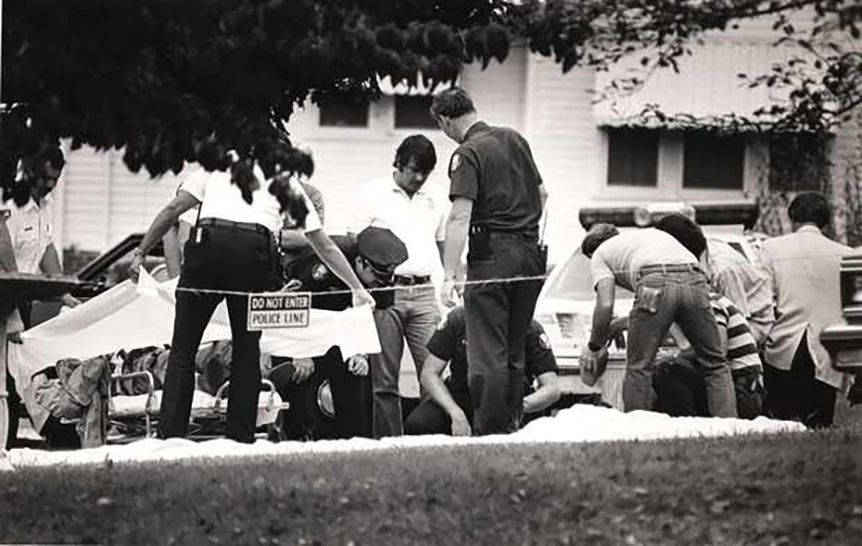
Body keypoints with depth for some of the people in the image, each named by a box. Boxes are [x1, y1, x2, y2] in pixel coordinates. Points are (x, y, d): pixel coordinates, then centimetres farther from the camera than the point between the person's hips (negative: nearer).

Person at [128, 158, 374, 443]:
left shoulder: (216, 166, 29)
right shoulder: (287, 186, 28)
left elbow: (173, 210, 17)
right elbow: (326, 248, 29)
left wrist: (140, 253, 19)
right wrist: (357, 288, 36)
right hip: (255, 250, 1)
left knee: (183, 347, 3)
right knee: (247, 349, 13)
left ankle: (170, 434, -5)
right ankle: (241, 437, 7)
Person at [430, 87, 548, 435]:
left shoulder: (467, 154, -11)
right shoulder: (514, 139, 12)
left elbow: (460, 216, -19)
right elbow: (542, 193, 21)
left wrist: (449, 276, -23)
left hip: (492, 255, -7)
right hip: (531, 254, 7)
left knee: (487, 353, -5)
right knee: (515, 351, 14)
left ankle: (489, 433, -8)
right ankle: (511, 427, 17)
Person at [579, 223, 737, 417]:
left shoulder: (600, 254, 25)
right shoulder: (651, 234, 43)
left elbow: (605, 305, 10)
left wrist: (594, 347, 22)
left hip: (655, 284, -5)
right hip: (695, 281, 5)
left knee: (639, 368, 7)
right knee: (715, 367, 12)